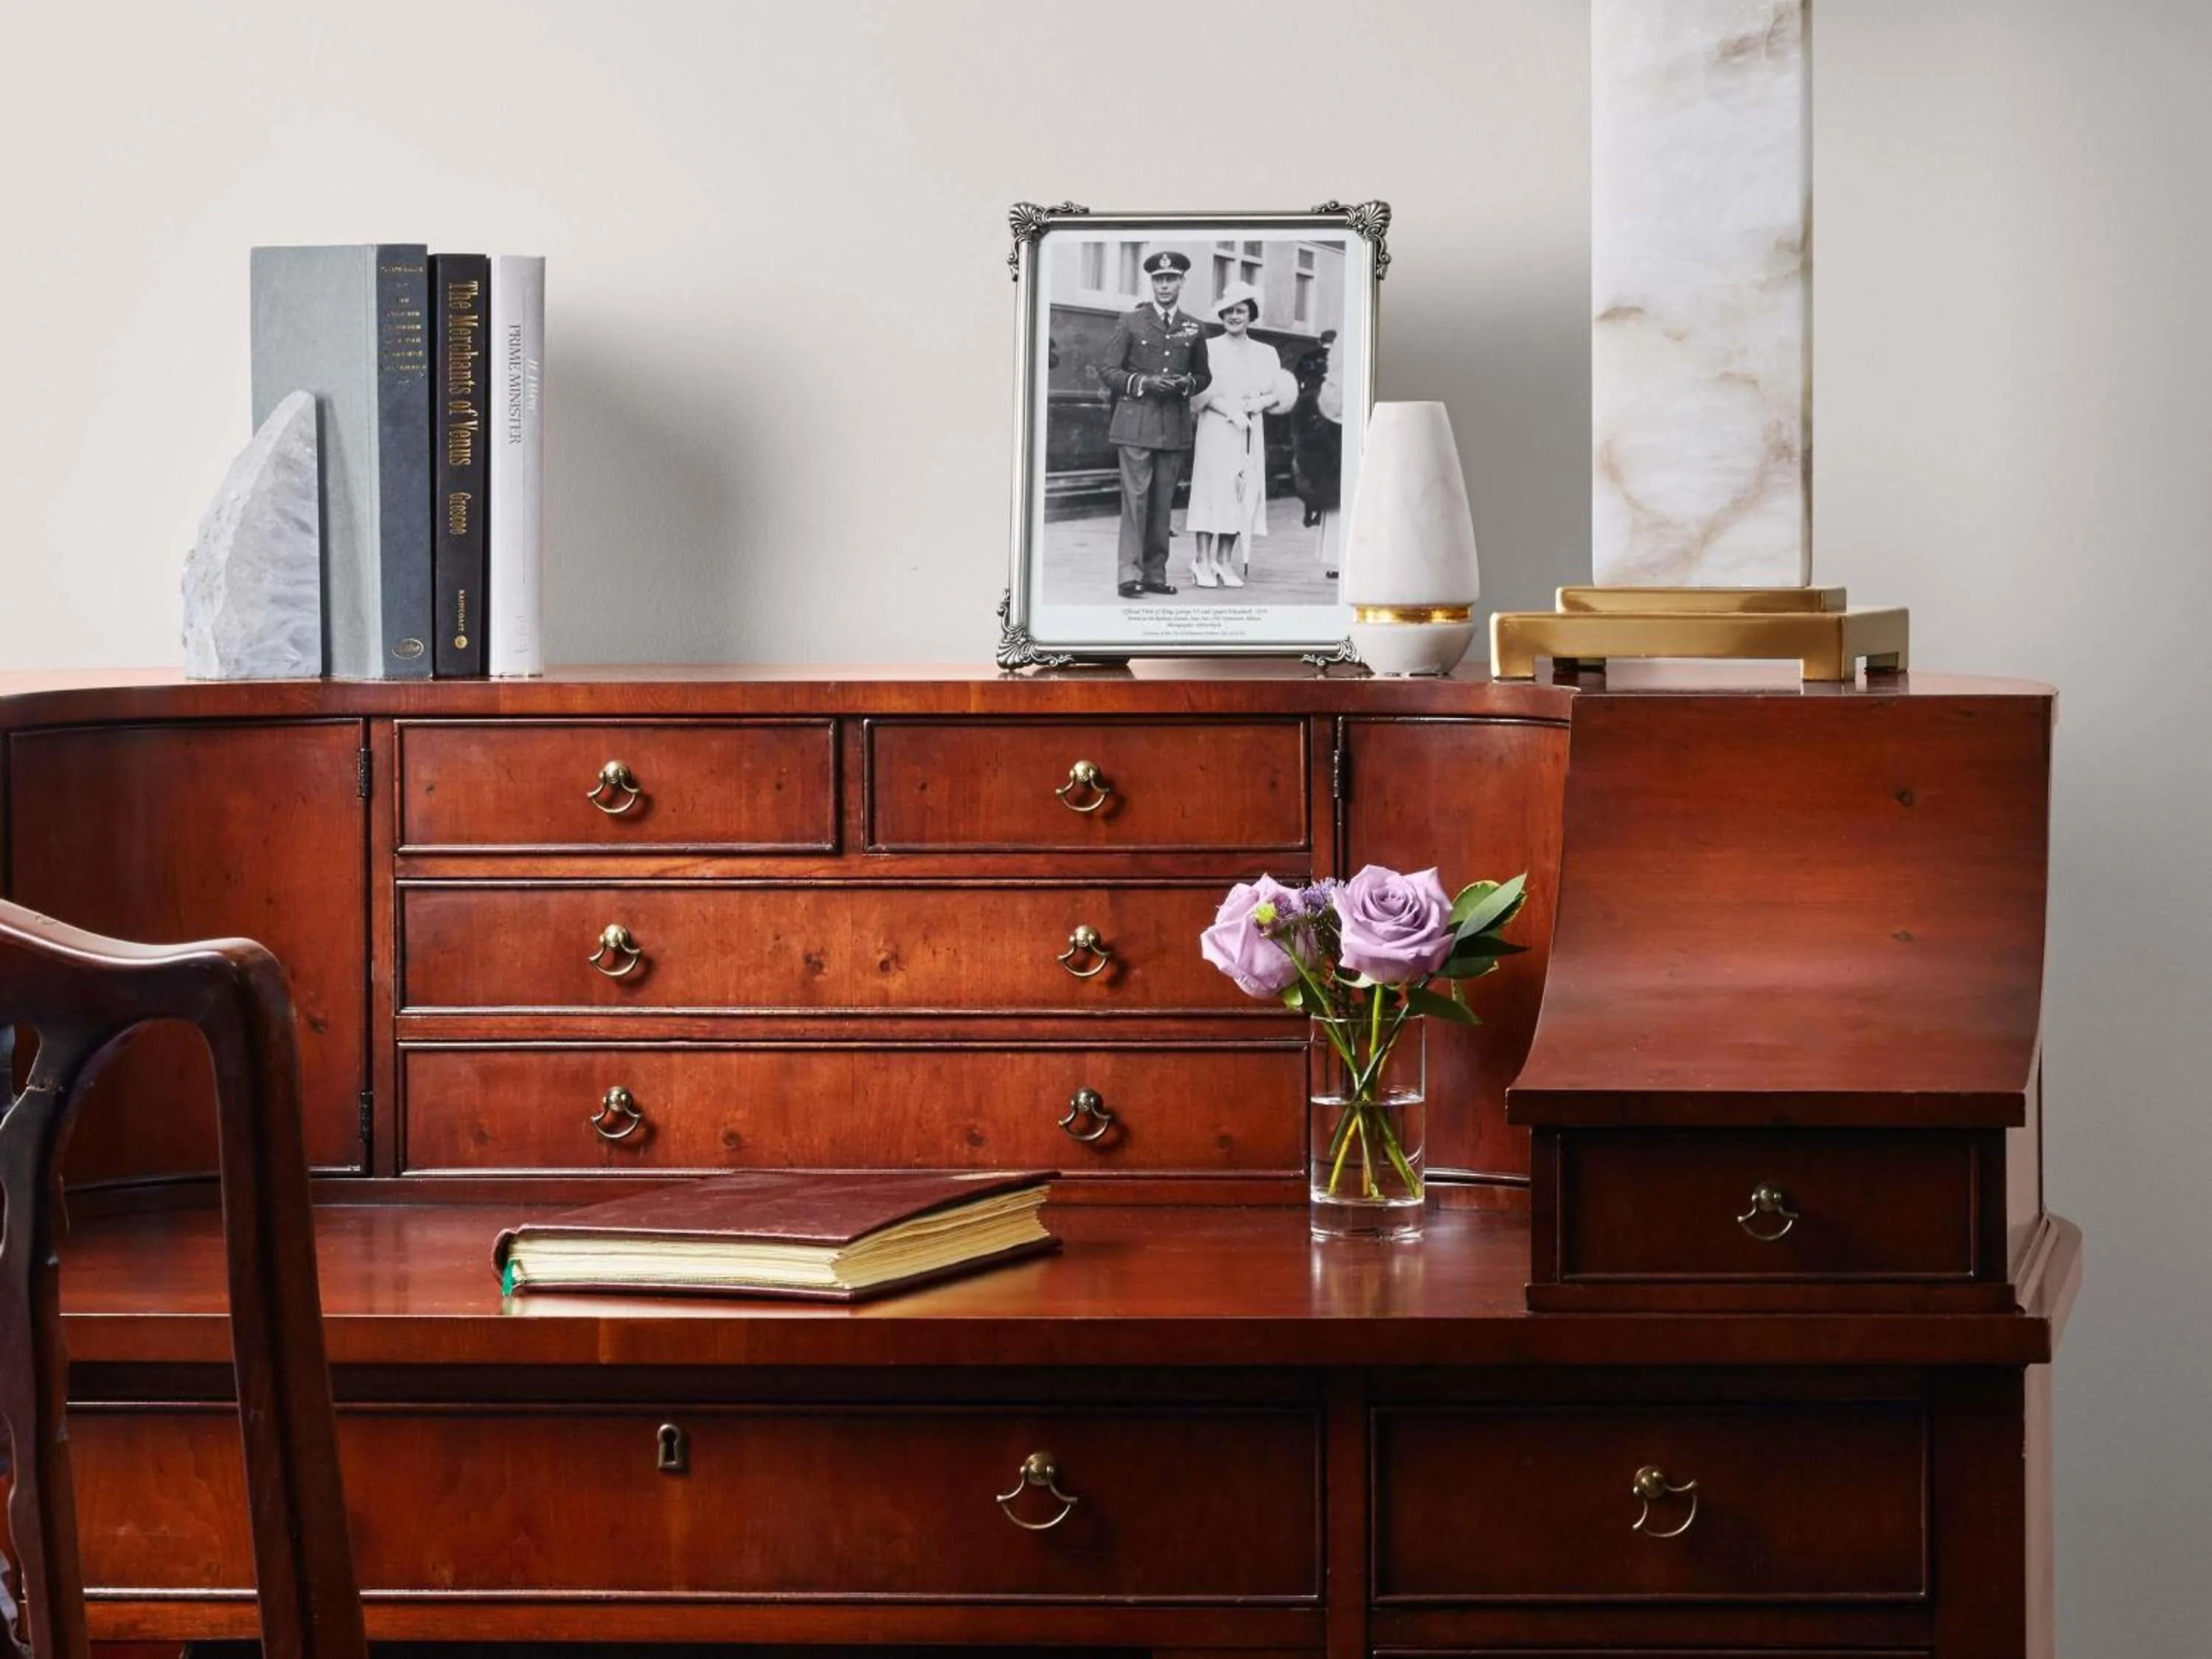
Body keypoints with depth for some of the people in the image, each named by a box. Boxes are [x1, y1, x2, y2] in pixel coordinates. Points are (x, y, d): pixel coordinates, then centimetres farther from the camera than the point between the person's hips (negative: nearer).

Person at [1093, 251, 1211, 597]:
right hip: (1136, 422, -3)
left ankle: (1155, 573, 9)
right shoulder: (1131, 323, 4)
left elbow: (1203, 375, 21)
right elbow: (1107, 370, 3)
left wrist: (1188, 383, -2)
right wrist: (1143, 382, -12)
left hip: (1175, 426, 3)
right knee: (1135, 497, -9)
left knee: (1163, 501, 4)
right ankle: (1129, 574, -10)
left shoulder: (1194, 329, 12)